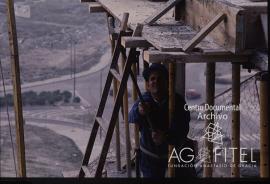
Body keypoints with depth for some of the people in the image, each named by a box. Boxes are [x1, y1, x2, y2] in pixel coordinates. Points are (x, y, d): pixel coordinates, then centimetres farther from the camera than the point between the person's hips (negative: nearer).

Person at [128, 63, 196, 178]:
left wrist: (165, 137, -53)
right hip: (150, 155, 0)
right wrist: (139, 111, -60)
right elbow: (131, 119, -37)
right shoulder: (144, 101, -17)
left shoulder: (178, 101, -21)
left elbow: (181, 131, -32)